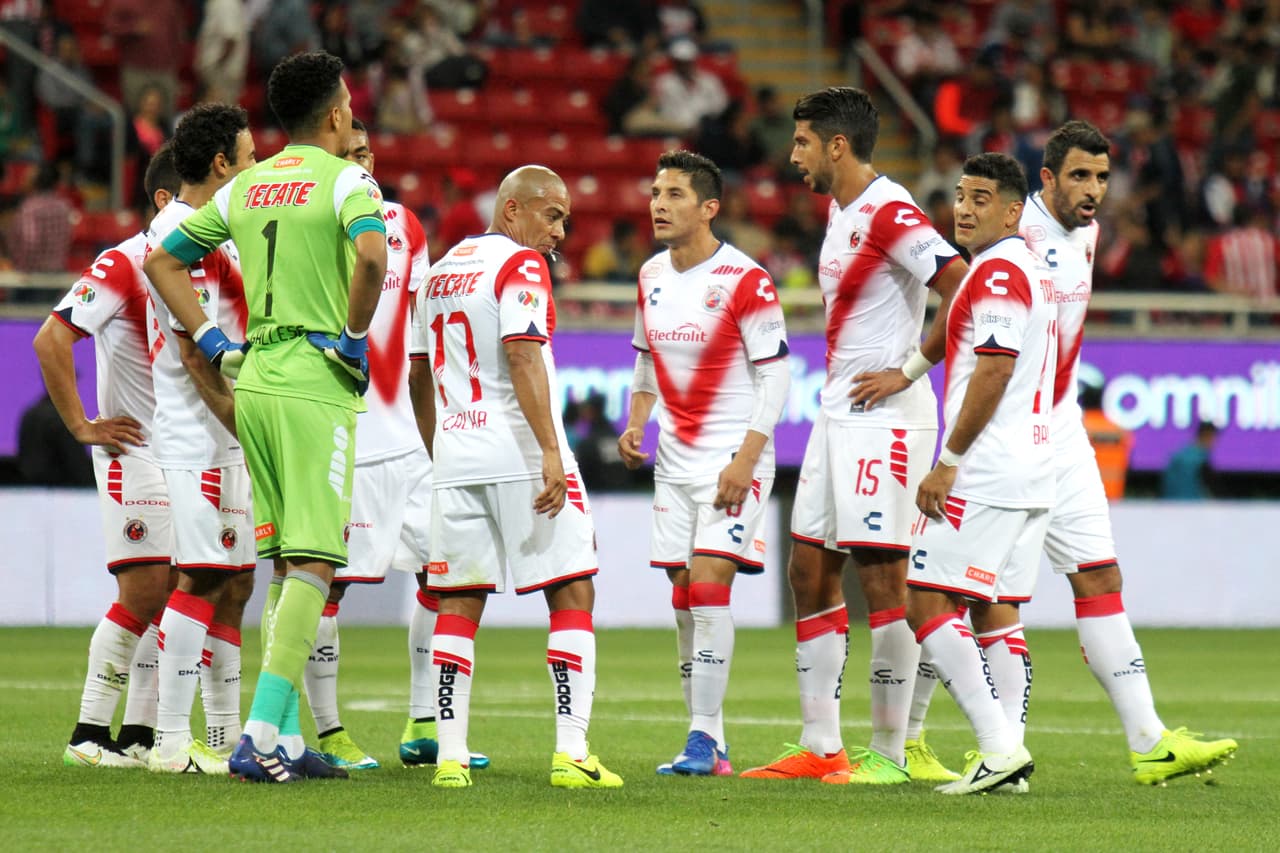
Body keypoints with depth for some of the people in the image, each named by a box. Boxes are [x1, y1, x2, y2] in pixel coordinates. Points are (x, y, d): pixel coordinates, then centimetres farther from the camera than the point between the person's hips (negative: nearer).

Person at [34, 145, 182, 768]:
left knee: (176, 598, 4)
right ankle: (90, 733, -5)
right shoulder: (123, 265, -11)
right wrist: (82, 426, -15)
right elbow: (51, 339, -17)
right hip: (135, 451, -7)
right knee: (144, 593, -12)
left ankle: (139, 734, 9)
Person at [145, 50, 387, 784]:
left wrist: (214, 345, 15)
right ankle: (261, 734, -17)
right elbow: (371, 256, -27)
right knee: (314, 564, -7)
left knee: (284, 564, 13)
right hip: (316, 388, -7)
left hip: (253, 384, 7)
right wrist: (354, 336, -12)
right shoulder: (345, 180, -7)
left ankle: (287, 739, 12)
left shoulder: (248, 186, 13)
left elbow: (163, 261, 17)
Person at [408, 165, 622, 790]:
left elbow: (419, 379, 24)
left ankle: (450, 756, 3)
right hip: (521, 456, -7)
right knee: (571, 595, -2)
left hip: (457, 459, 7)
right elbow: (523, 358, -18)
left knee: (458, 605, 8)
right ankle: (571, 753, -9)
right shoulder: (519, 265, -6)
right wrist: (551, 452, -23)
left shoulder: (441, 271, 18)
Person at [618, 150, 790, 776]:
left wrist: (747, 458, -18)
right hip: (674, 459, 7)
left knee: (708, 582, -16)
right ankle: (709, 743, 9)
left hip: (733, 458, -7)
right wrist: (635, 424, 5)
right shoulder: (651, 277, 8)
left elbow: (776, 372, -12)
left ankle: (702, 740, -14)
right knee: (685, 597, 4)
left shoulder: (745, 281, -13)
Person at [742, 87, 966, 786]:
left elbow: (963, 293, -23)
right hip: (837, 415, 10)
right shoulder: (840, 211, 14)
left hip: (883, 419, -10)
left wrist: (909, 372, -17)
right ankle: (819, 748, 13)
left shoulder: (890, 214, -16)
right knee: (810, 571, 9)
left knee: (882, 576, -6)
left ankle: (891, 751, 0)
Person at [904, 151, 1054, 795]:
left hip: (984, 476, -10)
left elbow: (993, 374, -19)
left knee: (927, 603, -10)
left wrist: (948, 464, -17)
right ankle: (1009, 756, 5)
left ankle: (999, 744, -16)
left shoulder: (997, 272, -11)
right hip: (1032, 474, 10)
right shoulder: (1033, 272, 20)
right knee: (994, 613, 9)